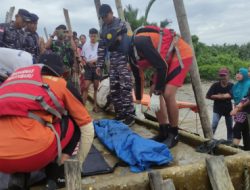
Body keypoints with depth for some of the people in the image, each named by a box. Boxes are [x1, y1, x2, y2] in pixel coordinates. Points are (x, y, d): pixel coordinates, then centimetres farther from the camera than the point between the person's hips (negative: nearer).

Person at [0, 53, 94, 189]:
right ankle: (54, 178, 14)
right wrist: (78, 164, 34)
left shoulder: (15, 76, 27)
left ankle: (17, 176, 15)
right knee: (74, 123, 21)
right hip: (33, 152, -4)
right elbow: (87, 128, 20)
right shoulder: (61, 84, 16)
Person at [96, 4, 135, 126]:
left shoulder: (121, 24, -2)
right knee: (114, 89, 5)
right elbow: (101, 48, 16)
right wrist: (99, 65, 11)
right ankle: (120, 113, 14)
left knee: (125, 88, -10)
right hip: (112, 62, 7)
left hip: (123, 60, -6)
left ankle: (130, 115, -4)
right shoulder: (103, 29, 17)